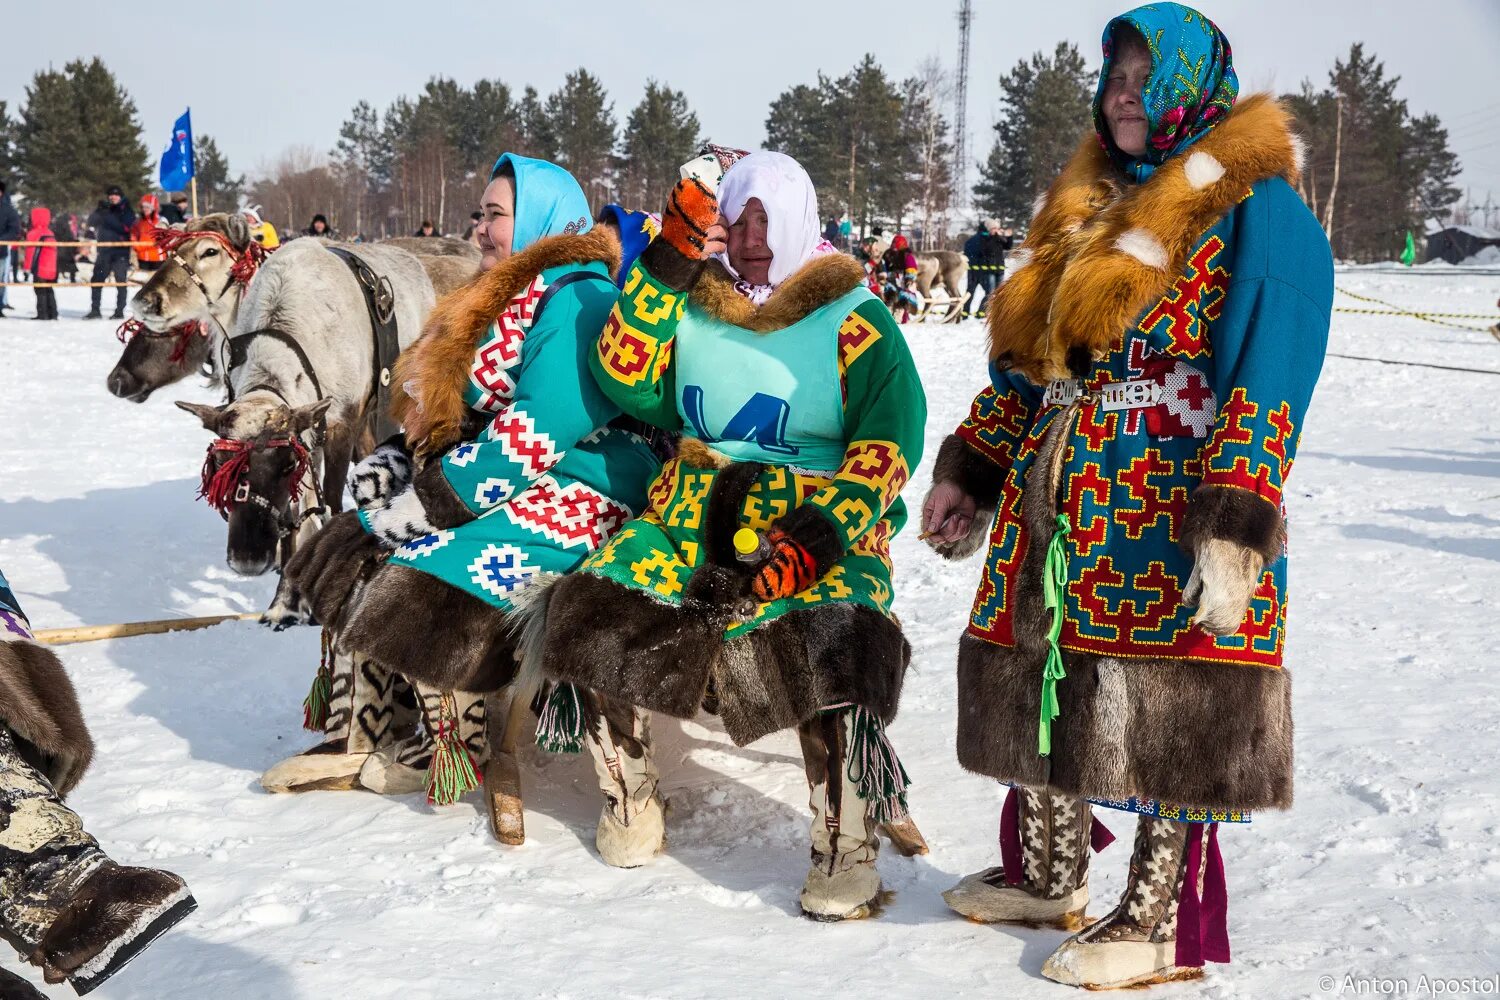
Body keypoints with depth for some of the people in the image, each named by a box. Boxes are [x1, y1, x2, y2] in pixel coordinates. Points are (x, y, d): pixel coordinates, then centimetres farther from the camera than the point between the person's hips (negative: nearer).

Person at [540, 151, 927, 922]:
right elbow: (628, 384, -1)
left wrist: (815, 539, -21)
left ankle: (846, 850, -16)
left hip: (819, 530, -4)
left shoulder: (852, 322, 0)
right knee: (596, 615, -18)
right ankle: (630, 801, 8)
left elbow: (889, 441, -8)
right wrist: (664, 271, -8)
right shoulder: (693, 308, 12)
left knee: (833, 650, -33)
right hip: (691, 516, 4)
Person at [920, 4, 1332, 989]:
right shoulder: (1088, 213, 17)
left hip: (1172, 521, -8)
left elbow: (1266, 378, -17)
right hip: (1056, 507, 8)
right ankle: (1048, 878, 33)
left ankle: (1163, 925, 11)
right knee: (1048, 686, 15)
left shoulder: (1256, 210, -7)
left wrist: (1235, 525, -25)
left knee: (1170, 720, -3)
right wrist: (968, 471, 20)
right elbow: (1026, 361, 22)